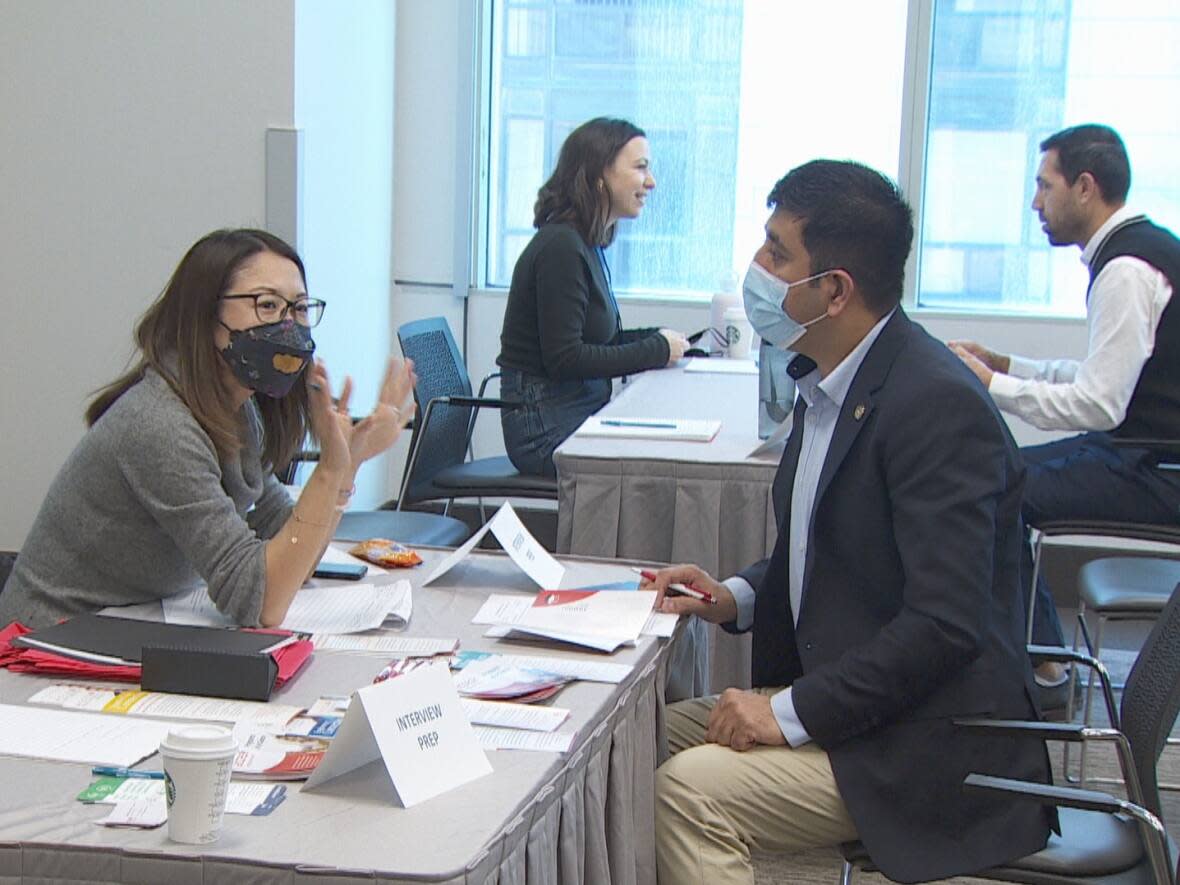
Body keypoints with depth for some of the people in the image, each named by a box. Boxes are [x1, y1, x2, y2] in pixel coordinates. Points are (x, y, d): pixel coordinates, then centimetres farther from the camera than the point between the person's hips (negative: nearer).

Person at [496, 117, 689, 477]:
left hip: (583, 412, 9)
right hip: (547, 425, -9)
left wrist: (659, 338, 4)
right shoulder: (561, 247, -16)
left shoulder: (588, 244, 13)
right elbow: (565, 359, -18)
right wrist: (657, 350, -10)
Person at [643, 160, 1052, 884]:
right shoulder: (830, 383, 8)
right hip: (838, 701, 10)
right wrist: (736, 598, 4)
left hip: (930, 743, -9)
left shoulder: (937, 404, -22)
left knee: (693, 790, -22)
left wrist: (793, 710, -22)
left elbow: (945, 626, -26)